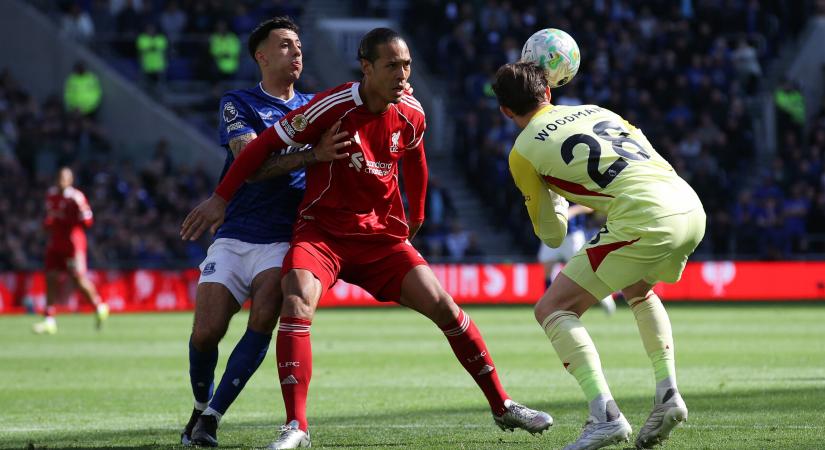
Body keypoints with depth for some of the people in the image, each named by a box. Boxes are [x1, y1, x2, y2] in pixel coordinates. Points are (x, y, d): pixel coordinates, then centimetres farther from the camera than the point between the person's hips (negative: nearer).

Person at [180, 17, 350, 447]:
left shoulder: (314, 107, 13)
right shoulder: (239, 103, 0)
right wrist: (313, 155, -29)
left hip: (281, 241, 1)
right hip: (233, 237, -1)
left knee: (263, 322, -23)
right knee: (205, 334, -10)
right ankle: (200, 408, 19)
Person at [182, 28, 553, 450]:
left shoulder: (410, 114, -2)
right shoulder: (333, 107, -18)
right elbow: (266, 143, -11)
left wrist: (415, 220, 29)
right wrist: (220, 198, -10)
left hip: (383, 236, 4)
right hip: (323, 229, -4)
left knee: (442, 305, -6)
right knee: (297, 302, -29)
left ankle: (501, 405, 9)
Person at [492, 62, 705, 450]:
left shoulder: (523, 152, 8)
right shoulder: (594, 110, 24)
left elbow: (553, 236, 18)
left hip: (647, 221, -7)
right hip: (691, 206, 7)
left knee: (552, 308, 2)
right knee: (637, 288, 35)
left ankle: (605, 415, -15)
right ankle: (667, 395, 19)